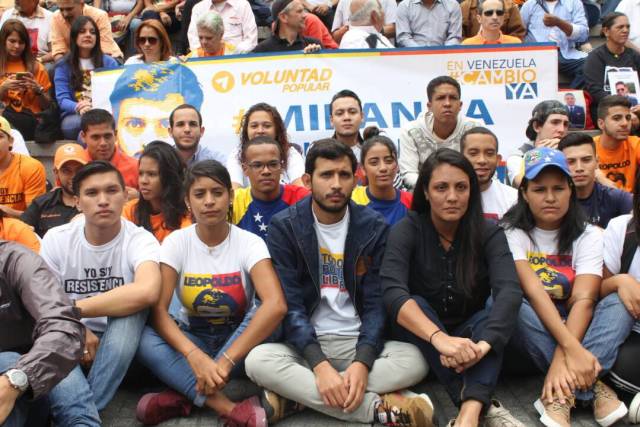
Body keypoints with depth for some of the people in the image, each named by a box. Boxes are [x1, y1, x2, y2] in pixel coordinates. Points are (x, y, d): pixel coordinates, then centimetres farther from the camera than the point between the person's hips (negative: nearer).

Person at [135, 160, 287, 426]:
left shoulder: (250, 243, -14)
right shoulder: (176, 242, -9)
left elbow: (276, 305, -31)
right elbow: (157, 310, -20)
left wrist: (226, 361, -38)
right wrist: (194, 355, -38)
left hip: (237, 340, -1)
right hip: (192, 340, 1)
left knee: (269, 321, -32)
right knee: (143, 339, -29)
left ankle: (183, 398, -29)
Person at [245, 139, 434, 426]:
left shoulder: (375, 228, 0)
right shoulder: (284, 227, -4)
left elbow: (376, 303, -5)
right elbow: (288, 304, -12)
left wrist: (362, 362, -24)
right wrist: (320, 365, -27)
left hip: (359, 343, 1)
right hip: (305, 345, -1)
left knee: (415, 360, -26)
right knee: (257, 360, -31)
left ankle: (293, 395, -24)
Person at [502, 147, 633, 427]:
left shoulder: (588, 235, -4)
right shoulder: (512, 233, -9)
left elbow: (583, 299, -19)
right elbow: (533, 291, -24)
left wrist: (562, 357, -35)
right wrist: (571, 348, -38)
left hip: (576, 325, 2)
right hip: (531, 329, -2)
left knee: (621, 303, -24)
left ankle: (561, 395, -36)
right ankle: (592, 387, -33)